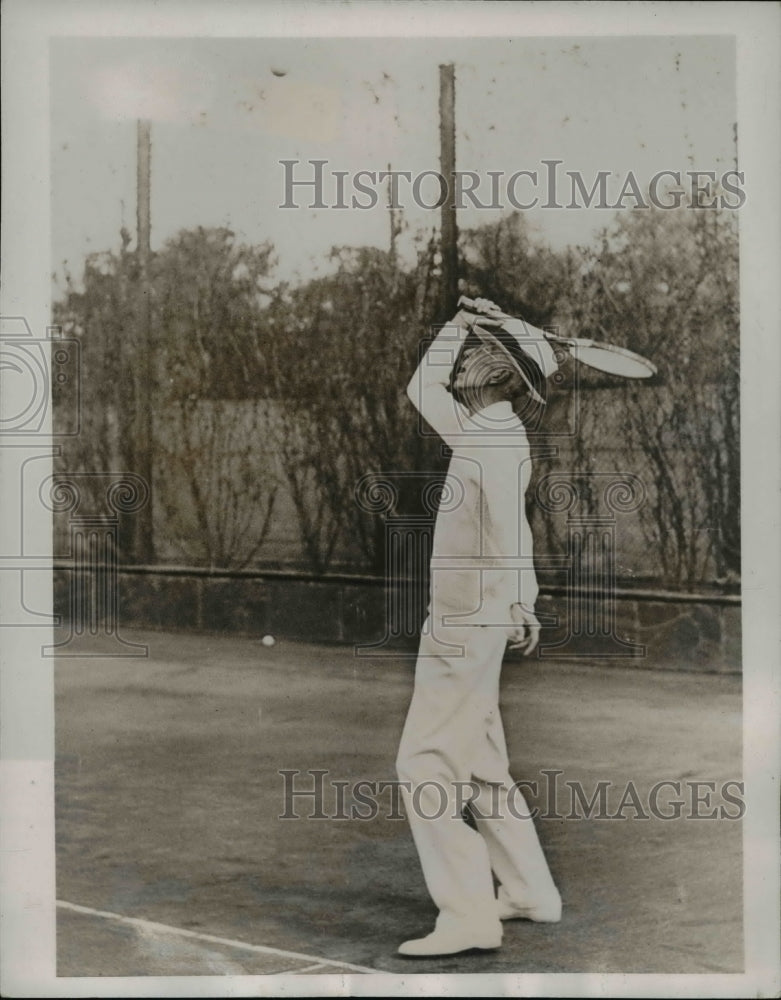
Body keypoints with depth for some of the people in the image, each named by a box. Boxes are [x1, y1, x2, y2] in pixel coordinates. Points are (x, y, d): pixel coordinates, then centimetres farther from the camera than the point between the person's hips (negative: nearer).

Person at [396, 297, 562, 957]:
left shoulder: (497, 437, -16)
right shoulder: (476, 429, 13)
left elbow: (508, 516, -32)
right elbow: (423, 390, 31)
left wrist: (518, 600, -45)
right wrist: (460, 323, 24)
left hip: (469, 620, -10)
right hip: (460, 619, 10)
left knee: (426, 767, -11)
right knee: (481, 765, 17)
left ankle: (468, 917, -10)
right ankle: (530, 893, 27)